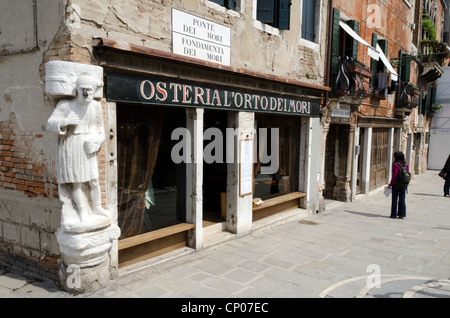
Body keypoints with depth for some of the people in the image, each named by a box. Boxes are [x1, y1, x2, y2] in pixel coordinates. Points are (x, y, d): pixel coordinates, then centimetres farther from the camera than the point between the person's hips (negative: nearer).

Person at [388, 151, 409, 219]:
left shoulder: (395, 164, -13)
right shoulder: (406, 164, 5)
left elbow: (394, 176, -15)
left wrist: (390, 184, -8)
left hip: (396, 184, -5)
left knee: (394, 199, 3)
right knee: (402, 199, 10)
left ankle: (394, 214, 7)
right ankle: (402, 214, 13)